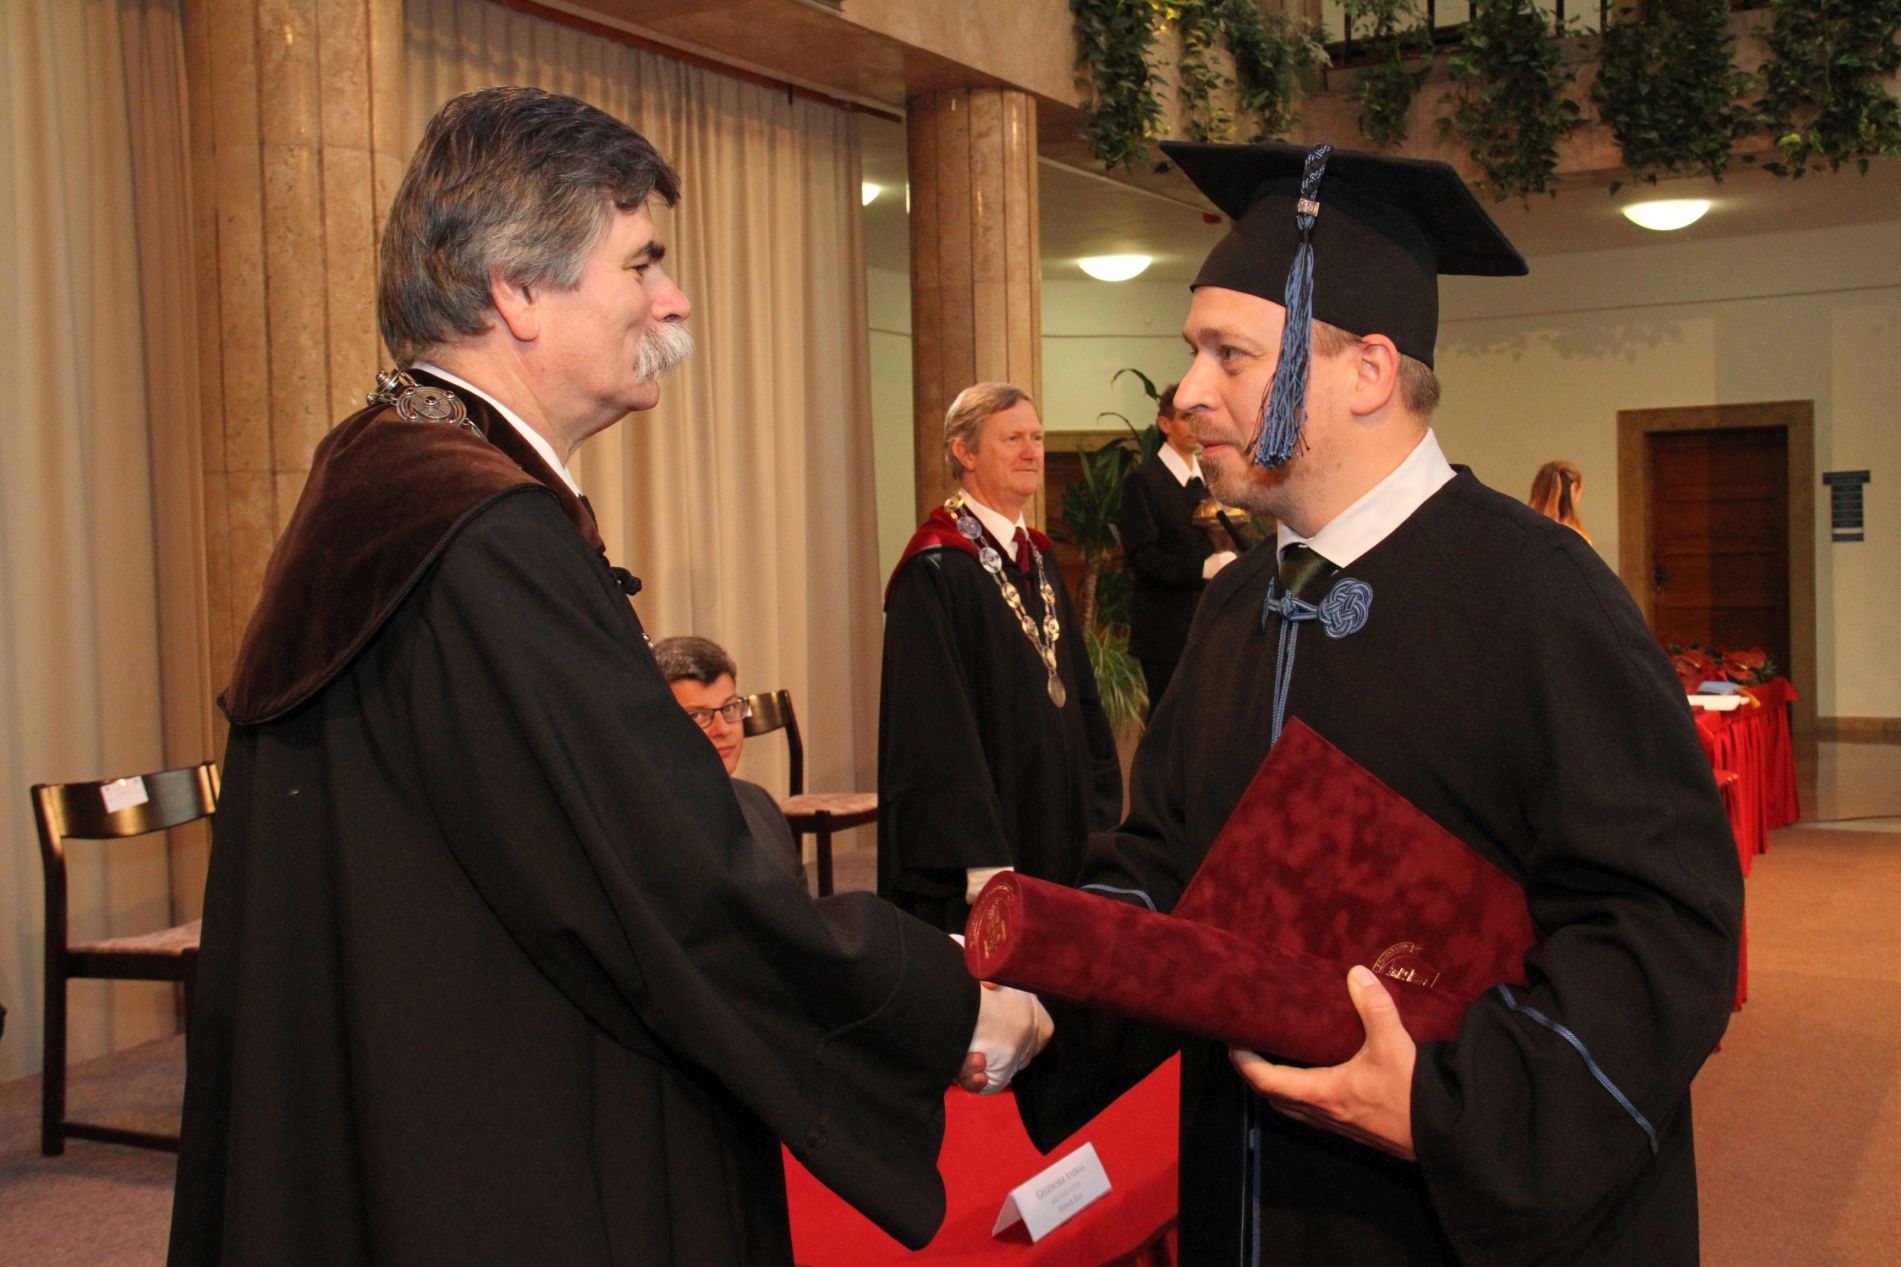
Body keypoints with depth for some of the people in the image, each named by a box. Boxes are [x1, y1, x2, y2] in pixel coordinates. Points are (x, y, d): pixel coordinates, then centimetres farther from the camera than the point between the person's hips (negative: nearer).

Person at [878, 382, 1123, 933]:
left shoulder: (1037, 558, 12)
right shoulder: (935, 572, -13)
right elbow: (936, 725, -19)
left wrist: (1098, 817, 10)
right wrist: (983, 864, -22)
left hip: (1059, 832, 8)